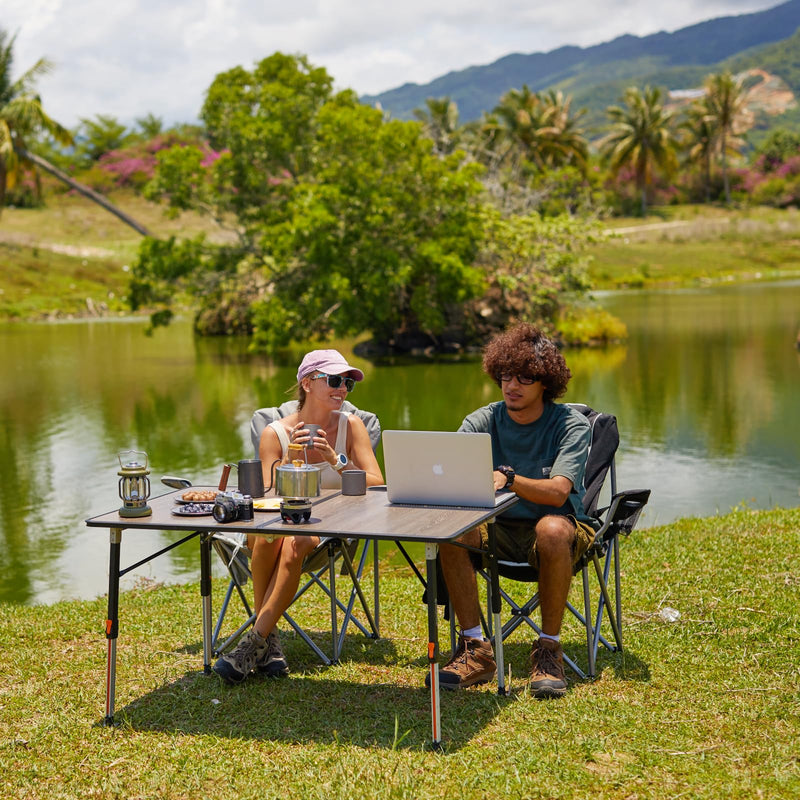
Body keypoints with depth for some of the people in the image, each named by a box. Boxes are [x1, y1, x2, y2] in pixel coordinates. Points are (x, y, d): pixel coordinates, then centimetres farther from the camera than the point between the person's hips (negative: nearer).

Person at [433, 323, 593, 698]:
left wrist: (508, 479, -42)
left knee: (552, 528, -38)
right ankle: (475, 650, -20)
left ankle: (548, 650, -22)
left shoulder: (571, 425, -9)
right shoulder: (482, 421, 0)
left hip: (557, 529, -3)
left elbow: (557, 492, -25)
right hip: (499, 530, 3)